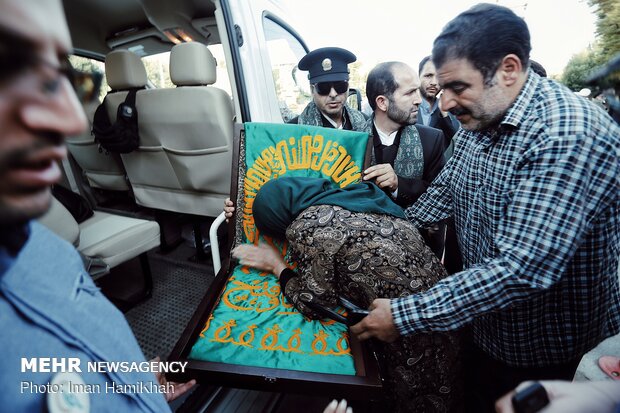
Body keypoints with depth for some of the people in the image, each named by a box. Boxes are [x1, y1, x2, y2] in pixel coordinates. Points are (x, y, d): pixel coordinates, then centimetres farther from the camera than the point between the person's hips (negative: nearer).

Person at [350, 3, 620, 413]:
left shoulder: (570, 138, -30)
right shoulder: (479, 120, -3)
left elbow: (519, 271, -35)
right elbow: (445, 190, 9)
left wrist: (404, 316, -32)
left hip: (553, 359, -6)